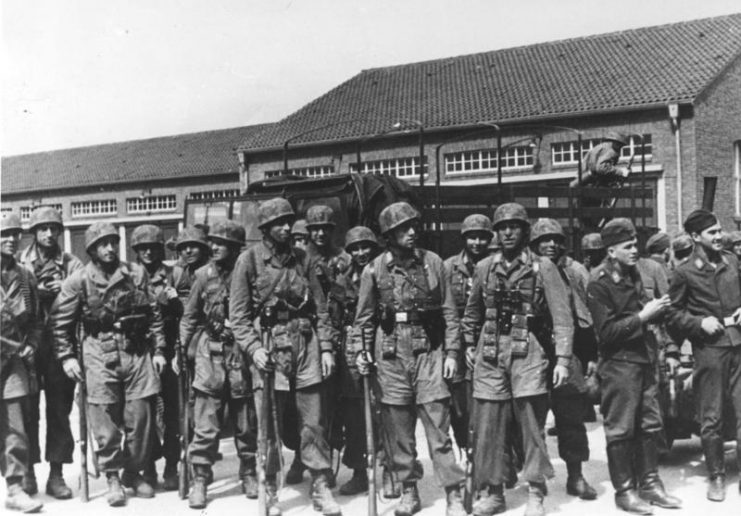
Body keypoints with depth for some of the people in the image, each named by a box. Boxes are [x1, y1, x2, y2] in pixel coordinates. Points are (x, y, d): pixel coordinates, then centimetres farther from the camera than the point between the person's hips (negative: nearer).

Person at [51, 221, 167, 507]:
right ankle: (113, 477, 15)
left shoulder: (137, 273, 5)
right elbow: (61, 321, 4)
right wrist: (67, 357, -1)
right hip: (100, 355, -1)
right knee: (106, 417, -1)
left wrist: (159, 349, 4)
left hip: (137, 352, 2)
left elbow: (154, 314, 8)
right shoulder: (78, 280, 0)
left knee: (141, 415, 3)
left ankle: (133, 471, 21)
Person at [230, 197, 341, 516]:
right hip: (269, 345, -3)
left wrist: (326, 347, 4)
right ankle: (269, 490, 18)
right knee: (268, 424, 3)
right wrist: (253, 348, -14)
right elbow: (238, 313, -2)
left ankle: (320, 487, 14)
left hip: (305, 342, 3)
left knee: (313, 421, 5)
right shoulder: (249, 260, 0)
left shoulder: (301, 259, 10)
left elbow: (320, 307, 10)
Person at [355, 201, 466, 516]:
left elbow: (449, 312, 4)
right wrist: (361, 351, -1)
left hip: (429, 350, -1)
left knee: (438, 426, -2)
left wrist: (451, 352, -1)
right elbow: (364, 317, 9)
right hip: (391, 352, 1)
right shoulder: (374, 269, 3)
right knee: (398, 428, 8)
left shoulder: (433, 263, 2)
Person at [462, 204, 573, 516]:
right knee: (488, 424, 4)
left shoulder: (543, 267, -1)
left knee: (531, 424, -1)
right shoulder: (485, 268, 9)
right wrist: (469, 345, 18)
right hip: (490, 353, 3)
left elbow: (562, 316, -6)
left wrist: (562, 358, -12)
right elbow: (472, 312, 22)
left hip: (528, 352, -3)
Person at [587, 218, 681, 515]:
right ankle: (624, 491, 12)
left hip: (644, 358, 8)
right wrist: (642, 316, -19)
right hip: (618, 363, -8)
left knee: (650, 425, 13)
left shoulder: (634, 274, 10)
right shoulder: (598, 284, -14)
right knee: (621, 430, 1)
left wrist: (656, 310, 2)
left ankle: (650, 484, 24)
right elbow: (606, 332, -17)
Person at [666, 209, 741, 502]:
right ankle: (716, 476, 20)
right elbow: (673, 314, 2)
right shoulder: (685, 272, -2)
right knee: (711, 418, 5)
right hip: (709, 349, -3)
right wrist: (700, 322, -12)